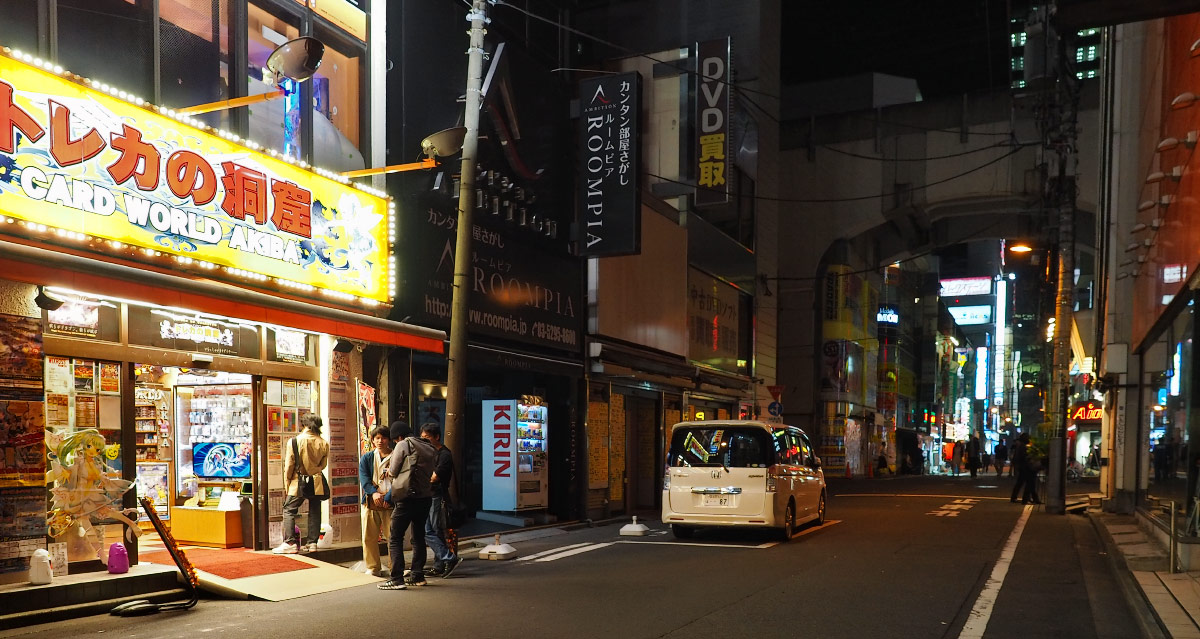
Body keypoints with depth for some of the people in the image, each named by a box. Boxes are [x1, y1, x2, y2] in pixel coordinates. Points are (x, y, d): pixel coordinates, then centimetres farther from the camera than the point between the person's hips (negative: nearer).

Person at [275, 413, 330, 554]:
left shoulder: (294, 442, -10)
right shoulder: (323, 443, -3)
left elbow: (289, 465, -6)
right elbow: (324, 464, 8)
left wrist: (287, 484, 5)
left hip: (299, 483, -3)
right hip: (317, 484, 3)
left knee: (289, 510, 5)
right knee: (314, 512, 10)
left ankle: (290, 542, -4)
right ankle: (312, 542, 11)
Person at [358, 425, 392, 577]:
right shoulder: (366, 458, 13)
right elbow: (363, 478, 0)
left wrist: (387, 498, -16)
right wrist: (374, 492, -17)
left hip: (389, 502, -3)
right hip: (370, 502, 3)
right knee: (369, 537, 4)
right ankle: (373, 568, 14)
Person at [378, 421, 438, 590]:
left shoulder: (403, 445, -6)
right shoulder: (429, 448, 13)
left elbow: (393, 471, -5)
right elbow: (432, 473, 14)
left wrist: (390, 470, 16)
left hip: (407, 498, -7)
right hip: (426, 497, 7)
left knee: (395, 539, -2)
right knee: (419, 537, 17)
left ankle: (397, 578, -7)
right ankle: (417, 575, 20)